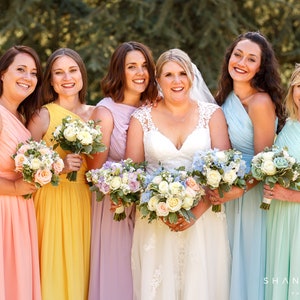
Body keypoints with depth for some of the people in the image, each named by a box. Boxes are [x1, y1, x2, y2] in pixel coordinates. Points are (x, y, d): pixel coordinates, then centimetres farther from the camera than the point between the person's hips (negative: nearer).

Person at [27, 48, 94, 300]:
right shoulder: (43, 115, -6)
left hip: (84, 202, 4)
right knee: (53, 268, 1)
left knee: (79, 267, 9)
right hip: (51, 201, -4)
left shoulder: (94, 114, 7)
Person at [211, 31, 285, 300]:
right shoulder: (225, 97, 3)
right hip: (229, 191, 6)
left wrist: (240, 188, -31)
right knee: (231, 261, 17)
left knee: (250, 260, 7)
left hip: (253, 194, -6)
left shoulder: (261, 102, -19)